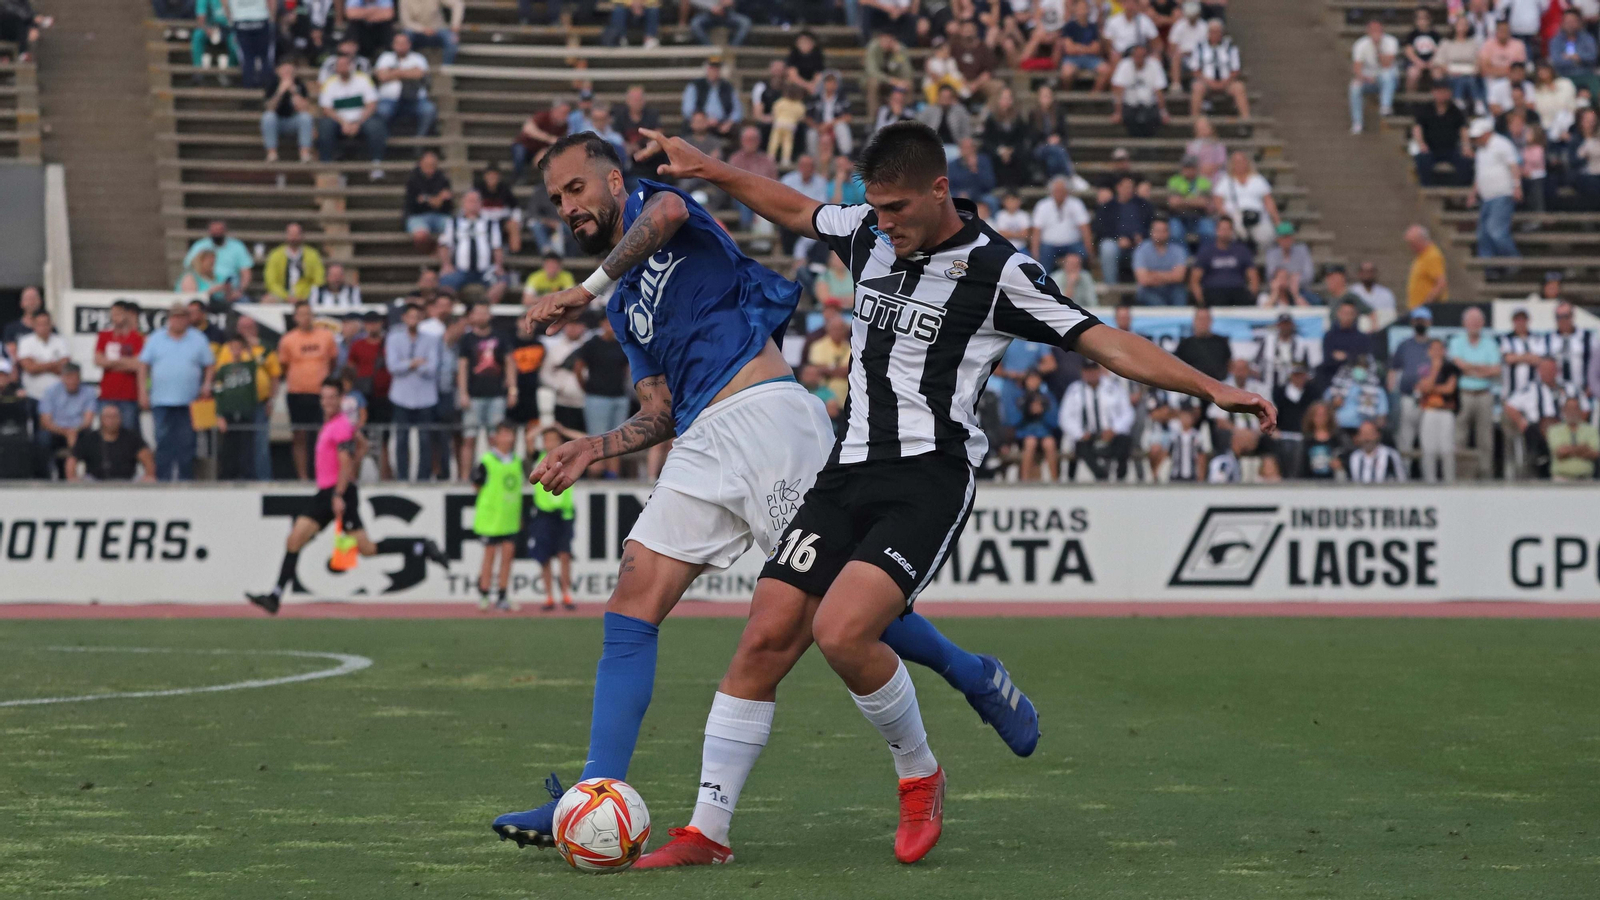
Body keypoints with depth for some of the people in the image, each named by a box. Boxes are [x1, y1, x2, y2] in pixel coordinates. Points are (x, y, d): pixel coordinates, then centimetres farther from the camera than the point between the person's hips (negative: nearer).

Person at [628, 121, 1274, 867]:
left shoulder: (997, 271, -7)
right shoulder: (866, 233, 10)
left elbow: (1105, 343, -7)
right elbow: (795, 211, 31)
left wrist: (1213, 390, -13)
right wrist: (709, 170, 31)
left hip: (929, 477, -6)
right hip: (850, 470, 6)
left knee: (841, 630, -26)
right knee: (765, 636, -5)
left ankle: (919, 775, 1)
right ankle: (707, 832, 2)